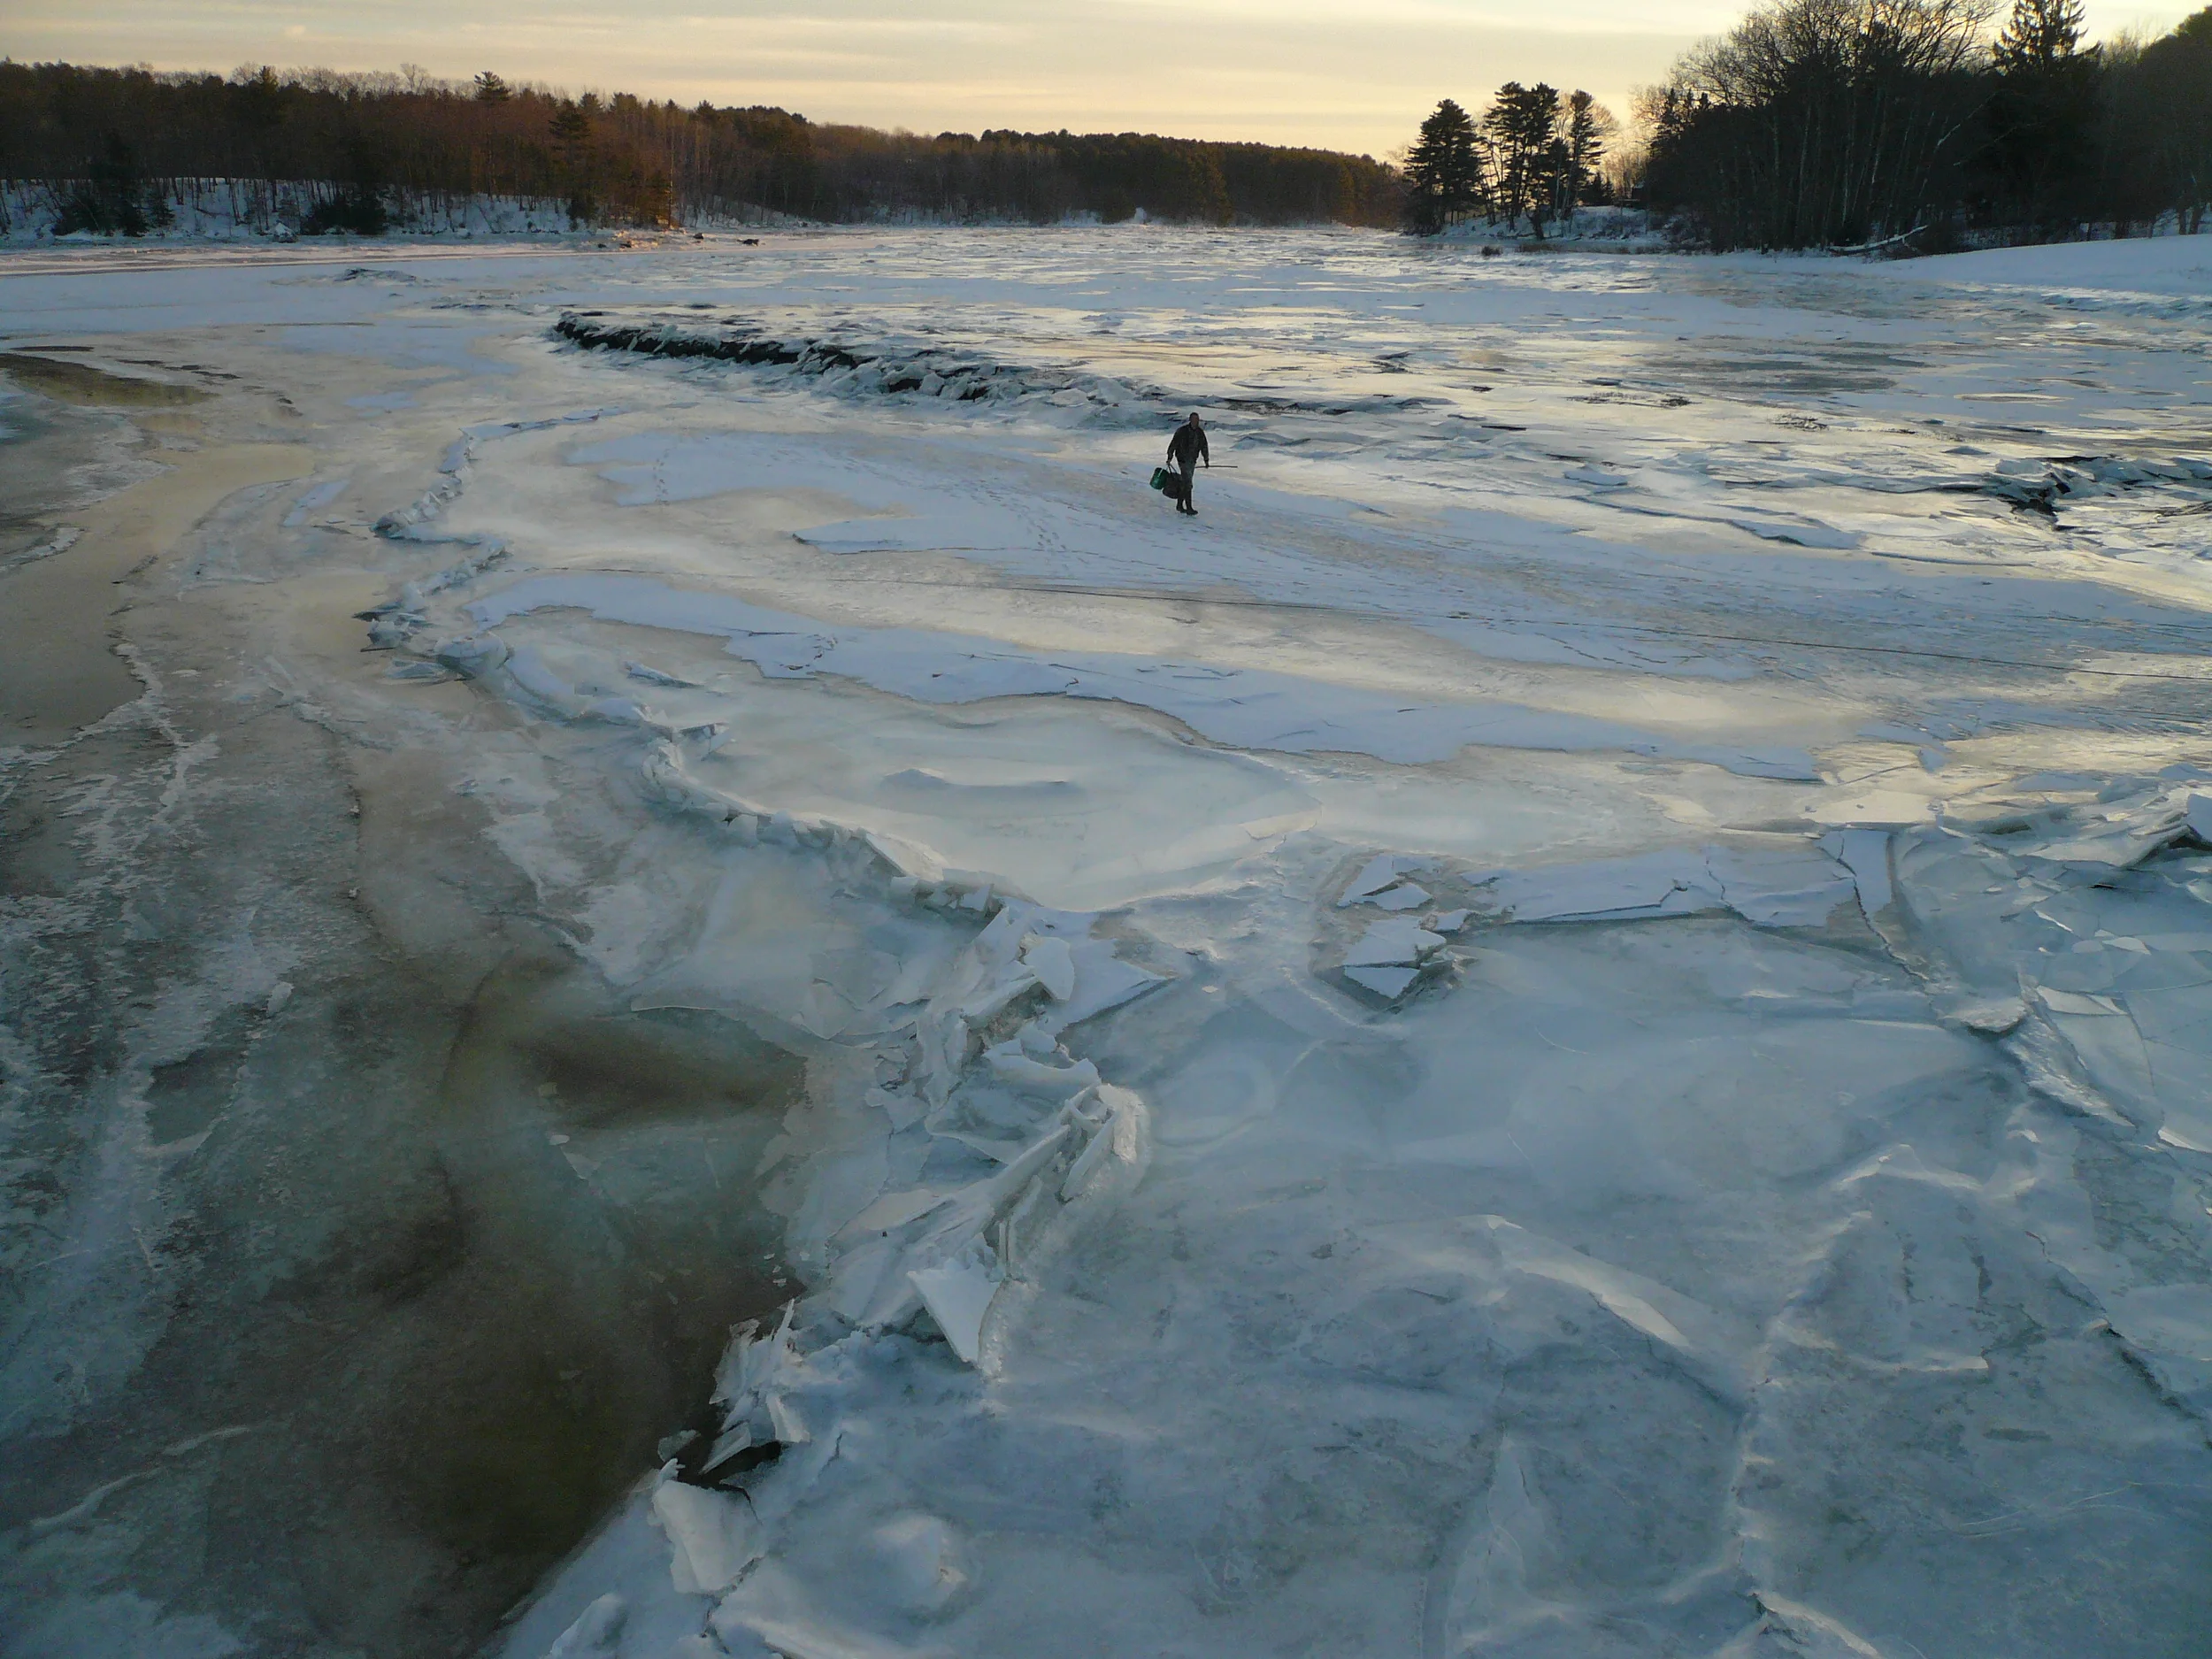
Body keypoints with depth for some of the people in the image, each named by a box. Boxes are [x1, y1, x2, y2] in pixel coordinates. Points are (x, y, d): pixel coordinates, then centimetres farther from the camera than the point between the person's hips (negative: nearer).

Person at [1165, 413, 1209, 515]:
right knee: (1188, 484, -11)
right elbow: (1173, 444, -8)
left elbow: (1204, 446, 17)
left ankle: (1179, 505, 22)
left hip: (1192, 461, 6)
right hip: (1183, 460, -6)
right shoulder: (1182, 431, -13)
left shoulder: (1200, 432, 6)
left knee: (1184, 484, 13)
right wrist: (1169, 457, -7)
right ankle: (1189, 509, -10)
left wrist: (1206, 460, 19)